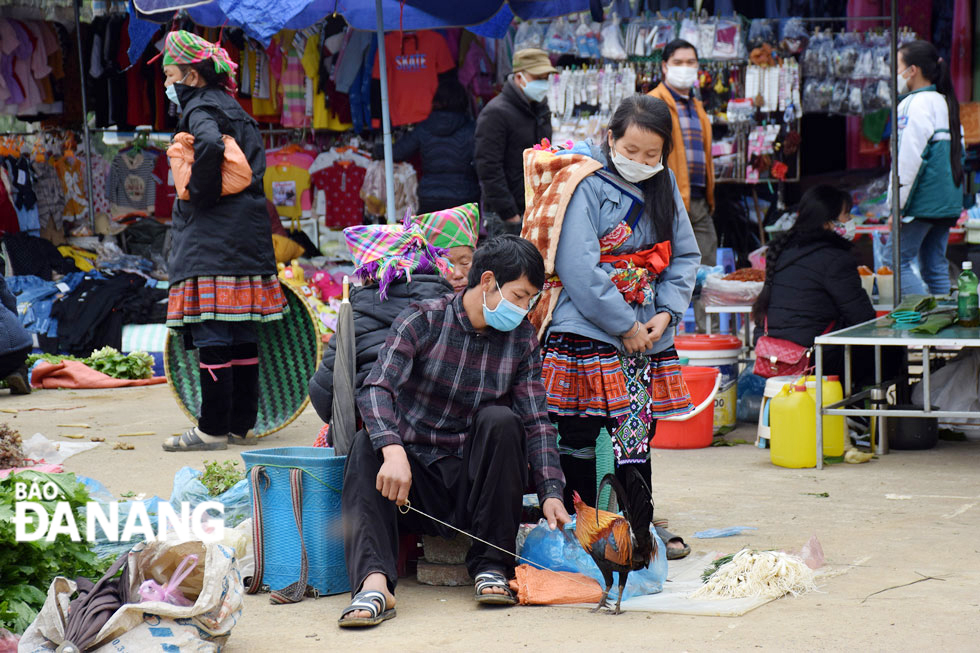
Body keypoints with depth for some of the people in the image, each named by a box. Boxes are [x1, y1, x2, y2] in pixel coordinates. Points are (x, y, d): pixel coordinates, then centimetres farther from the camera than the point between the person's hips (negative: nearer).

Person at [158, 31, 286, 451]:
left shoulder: (201, 110, -8)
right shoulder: (235, 113, 19)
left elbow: (209, 144, -30)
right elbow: (254, 166, 21)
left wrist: (201, 193, -17)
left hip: (211, 240, -9)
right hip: (248, 236, 9)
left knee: (212, 335, -7)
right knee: (242, 334, 10)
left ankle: (213, 430, -7)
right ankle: (242, 425, 14)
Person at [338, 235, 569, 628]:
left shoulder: (522, 339, 4)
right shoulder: (423, 321, -7)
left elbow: (537, 422, -2)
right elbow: (375, 390, -21)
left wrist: (551, 493, -18)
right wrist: (393, 451, -40)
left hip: (474, 481, 1)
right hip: (414, 481, -1)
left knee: (500, 420, -25)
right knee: (367, 443, -29)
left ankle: (491, 567, -21)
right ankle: (375, 582, -47)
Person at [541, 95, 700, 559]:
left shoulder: (664, 187, 10)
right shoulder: (587, 185, -11)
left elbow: (684, 255, 13)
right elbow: (577, 266, -18)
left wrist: (667, 312, -4)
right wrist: (625, 326, -15)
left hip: (648, 334, 7)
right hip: (587, 333, -7)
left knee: (639, 429, 13)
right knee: (580, 437, -4)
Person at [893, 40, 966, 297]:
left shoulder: (917, 104, -12)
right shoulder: (945, 102, 16)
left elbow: (910, 159, -17)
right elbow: (958, 152, 20)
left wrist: (897, 205, -15)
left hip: (922, 204, -9)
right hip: (948, 203, 9)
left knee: (899, 261, -6)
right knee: (935, 266, 10)